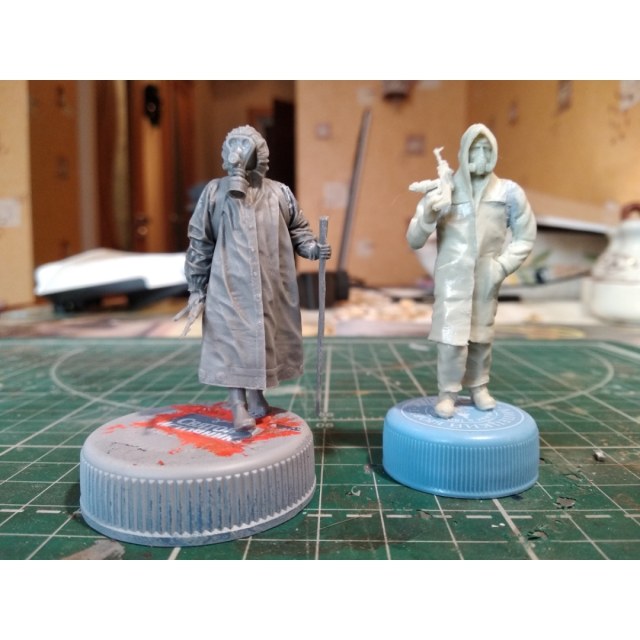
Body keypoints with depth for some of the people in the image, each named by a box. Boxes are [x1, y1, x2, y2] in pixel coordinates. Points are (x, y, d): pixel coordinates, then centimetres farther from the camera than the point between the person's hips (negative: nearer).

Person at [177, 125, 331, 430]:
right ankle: (238, 405, 5)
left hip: (271, 286, 2)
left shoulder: (279, 193, 0)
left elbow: (297, 229, 14)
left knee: (263, 340, 11)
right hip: (230, 285, -2)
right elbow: (200, 243, 2)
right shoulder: (215, 192, -2)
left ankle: (256, 397, 29)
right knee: (232, 341, -5)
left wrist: (312, 248, -8)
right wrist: (196, 290, 2)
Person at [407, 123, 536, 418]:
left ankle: (479, 387, 31)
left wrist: (503, 266, -6)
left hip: (486, 278, 2)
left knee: (481, 335, 12)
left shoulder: (509, 192, -3)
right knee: (451, 336, -8)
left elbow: (525, 236, 7)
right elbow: (414, 241, -8)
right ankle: (448, 393, 9)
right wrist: (429, 215, -26)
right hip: (451, 276, -2)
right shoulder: (443, 190, -6)